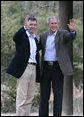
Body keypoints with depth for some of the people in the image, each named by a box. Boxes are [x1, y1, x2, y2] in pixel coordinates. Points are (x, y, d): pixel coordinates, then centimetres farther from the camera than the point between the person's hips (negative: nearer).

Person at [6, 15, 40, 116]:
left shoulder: (35, 39, 19)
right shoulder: (22, 35, -1)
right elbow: (15, 38, -26)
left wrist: (38, 73, 17)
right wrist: (24, 27, -38)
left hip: (33, 68, 7)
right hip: (23, 68, -7)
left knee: (30, 96, 7)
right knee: (21, 96, -7)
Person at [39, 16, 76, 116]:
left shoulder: (63, 34, 1)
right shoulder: (43, 35, 12)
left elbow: (71, 37, -20)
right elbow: (38, 47, 20)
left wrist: (73, 30, -41)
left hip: (57, 68, -3)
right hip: (45, 68, 3)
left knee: (58, 94, -1)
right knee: (44, 95, 6)